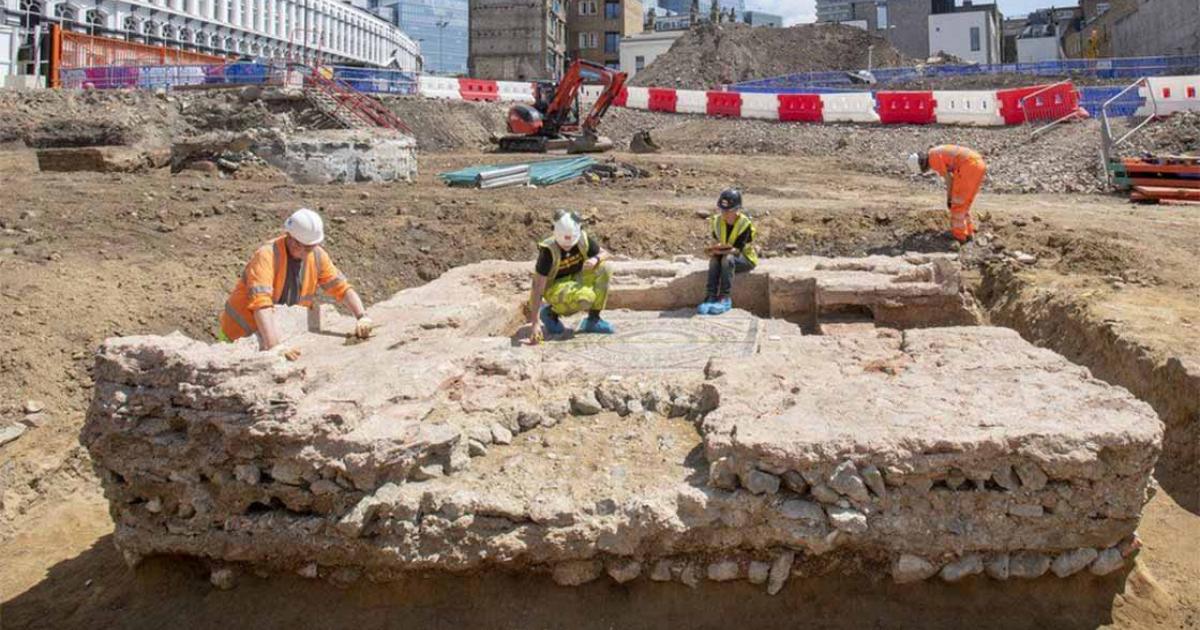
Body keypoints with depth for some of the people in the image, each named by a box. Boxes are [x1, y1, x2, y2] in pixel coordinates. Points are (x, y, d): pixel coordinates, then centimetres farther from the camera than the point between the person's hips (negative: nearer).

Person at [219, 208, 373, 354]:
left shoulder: (316, 255, -7)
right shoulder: (266, 256, -25)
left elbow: (342, 287, -2)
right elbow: (261, 304, -36)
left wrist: (362, 317, -19)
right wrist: (274, 347, -46)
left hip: (279, 332, 6)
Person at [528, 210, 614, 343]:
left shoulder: (584, 239, -16)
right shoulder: (549, 251, -29)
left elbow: (604, 253, 1)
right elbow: (537, 287, -30)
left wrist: (595, 259, -26)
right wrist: (535, 323, -35)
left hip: (575, 280, 6)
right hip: (554, 287, -6)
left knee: (604, 271, -18)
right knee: (585, 298, -34)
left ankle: (593, 320, -6)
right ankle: (550, 313, -4)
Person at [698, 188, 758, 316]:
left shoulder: (745, 224, -20)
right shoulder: (717, 221, -4)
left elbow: (737, 250, -26)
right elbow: (718, 242, -5)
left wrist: (720, 250, -43)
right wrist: (714, 249, -29)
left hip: (745, 259, -5)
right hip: (724, 257, 5)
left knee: (728, 258, -35)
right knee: (714, 259, -28)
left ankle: (725, 299, -35)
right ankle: (711, 297, -33)